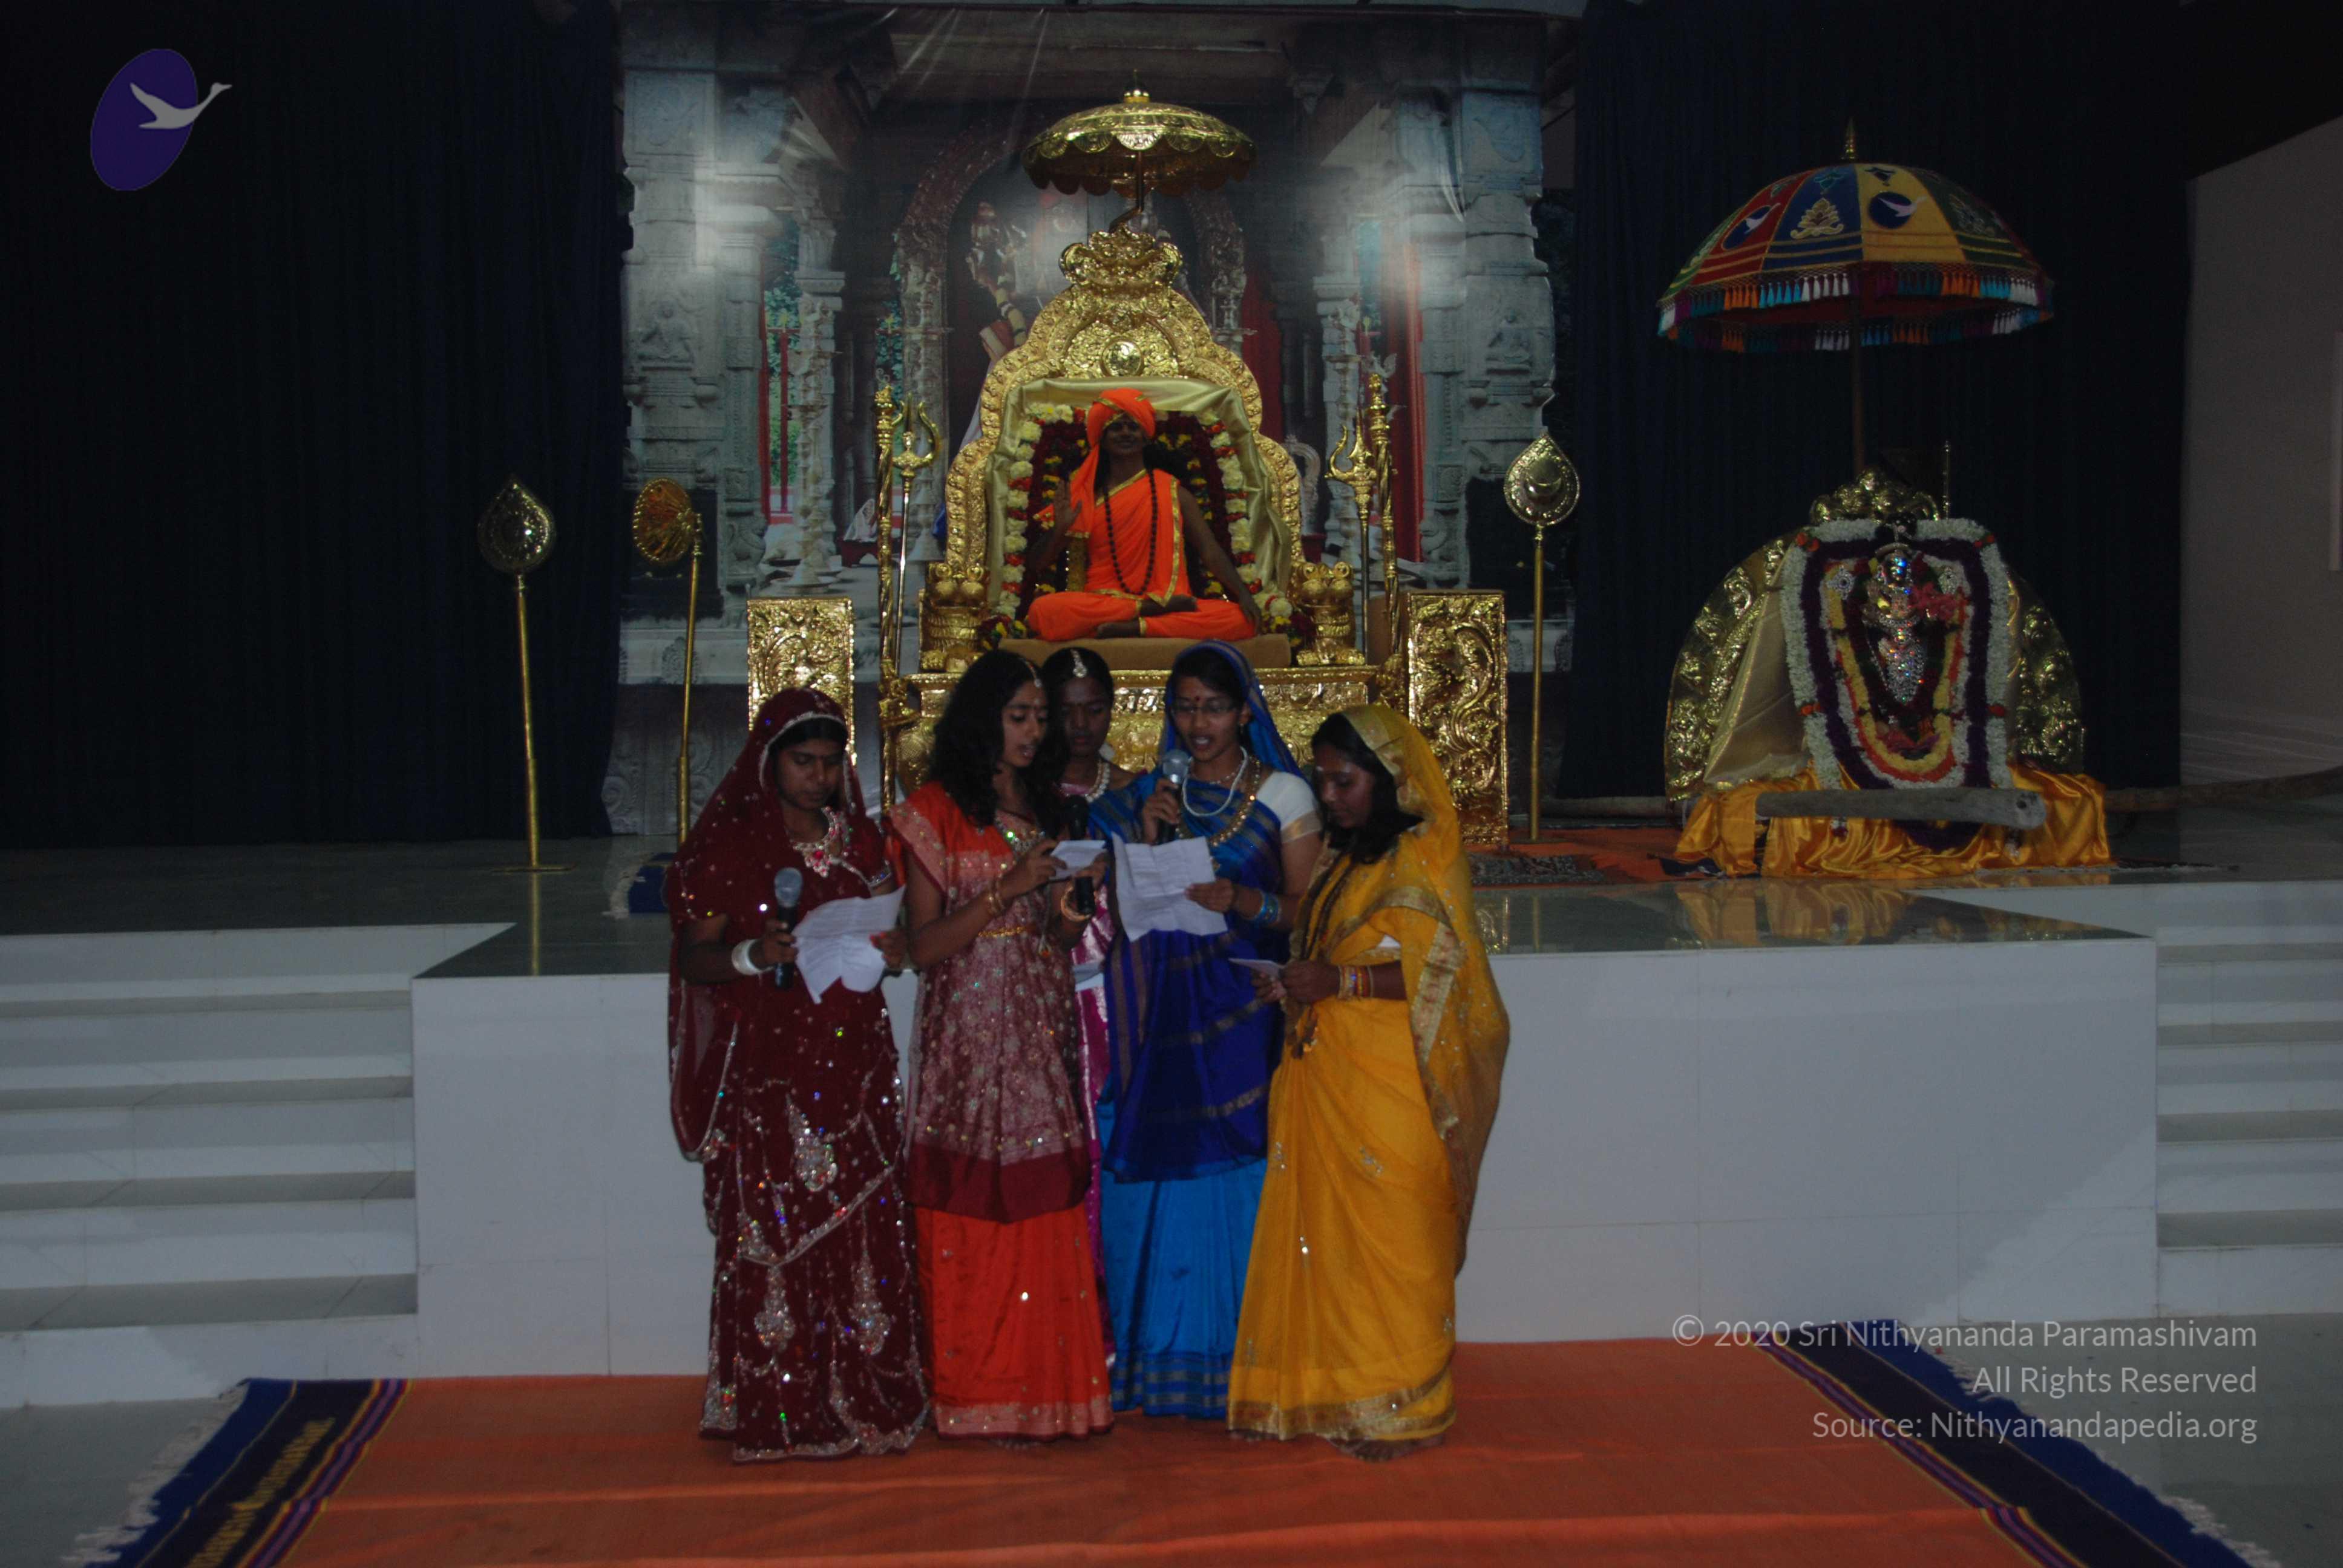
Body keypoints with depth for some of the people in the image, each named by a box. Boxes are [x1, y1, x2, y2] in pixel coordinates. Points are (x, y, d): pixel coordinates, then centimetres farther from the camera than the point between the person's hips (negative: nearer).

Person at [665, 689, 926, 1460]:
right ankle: (779, 1413, 7)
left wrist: (892, 950, -2)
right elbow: (694, 959, -3)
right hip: (766, 1071, -4)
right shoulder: (728, 846, -2)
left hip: (852, 1064, 4)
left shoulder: (859, 840, 12)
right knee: (774, 1232, -3)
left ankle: (864, 1398, 12)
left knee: (864, 1227, 1)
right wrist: (754, 955, -22)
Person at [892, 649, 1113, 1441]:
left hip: (1043, 1027, 5)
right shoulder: (937, 810, -1)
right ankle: (980, 1396, 4)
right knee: (977, 1208, -5)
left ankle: (1049, 1385, 11)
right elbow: (924, 945, -7)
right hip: (970, 1029, -5)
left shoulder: (1048, 806, 15)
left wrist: (1069, 908, -4)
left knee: (1047, 1211, 3)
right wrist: (1008, 887, -15)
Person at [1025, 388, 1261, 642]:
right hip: (1101, 601, 0)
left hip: (1166, 600, 0)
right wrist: (1060, 528, -10)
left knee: (1239, 620, -27)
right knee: (1043, 611, -33)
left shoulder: (1172, 492, 11)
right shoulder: (1085, 495, 10)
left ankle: (1133, 628, -27)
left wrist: (1243, 594, -12)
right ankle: (1151, 611, -21)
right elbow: (1040, 564, 10)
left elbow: (1210, 550, 4)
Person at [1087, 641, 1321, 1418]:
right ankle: (1169, 1355, 12)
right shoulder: (1152, 794, 11)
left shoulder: (1283, 794, 2)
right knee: (1165, 1173, 1)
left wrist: (1243, 901, -19)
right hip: (1166, 1008, 3)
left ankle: (1244, 1360, 5)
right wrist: (1145, 838, -6)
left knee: (1239, 1174, -5)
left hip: (1245, 1009, -3)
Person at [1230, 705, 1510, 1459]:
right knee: (1320, 1232, 7)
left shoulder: (1422, 859, -8)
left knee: (1389, 1237, -3)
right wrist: (1295, 984, 5)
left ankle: (1400, 1406, 7)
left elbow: (1443, 970, -16)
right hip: (1324, 1078, 8)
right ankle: (1326, 1393, 15)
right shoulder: (1343, 858, 18)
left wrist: (1339, 982, -21)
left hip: (1389, 1086, -8)